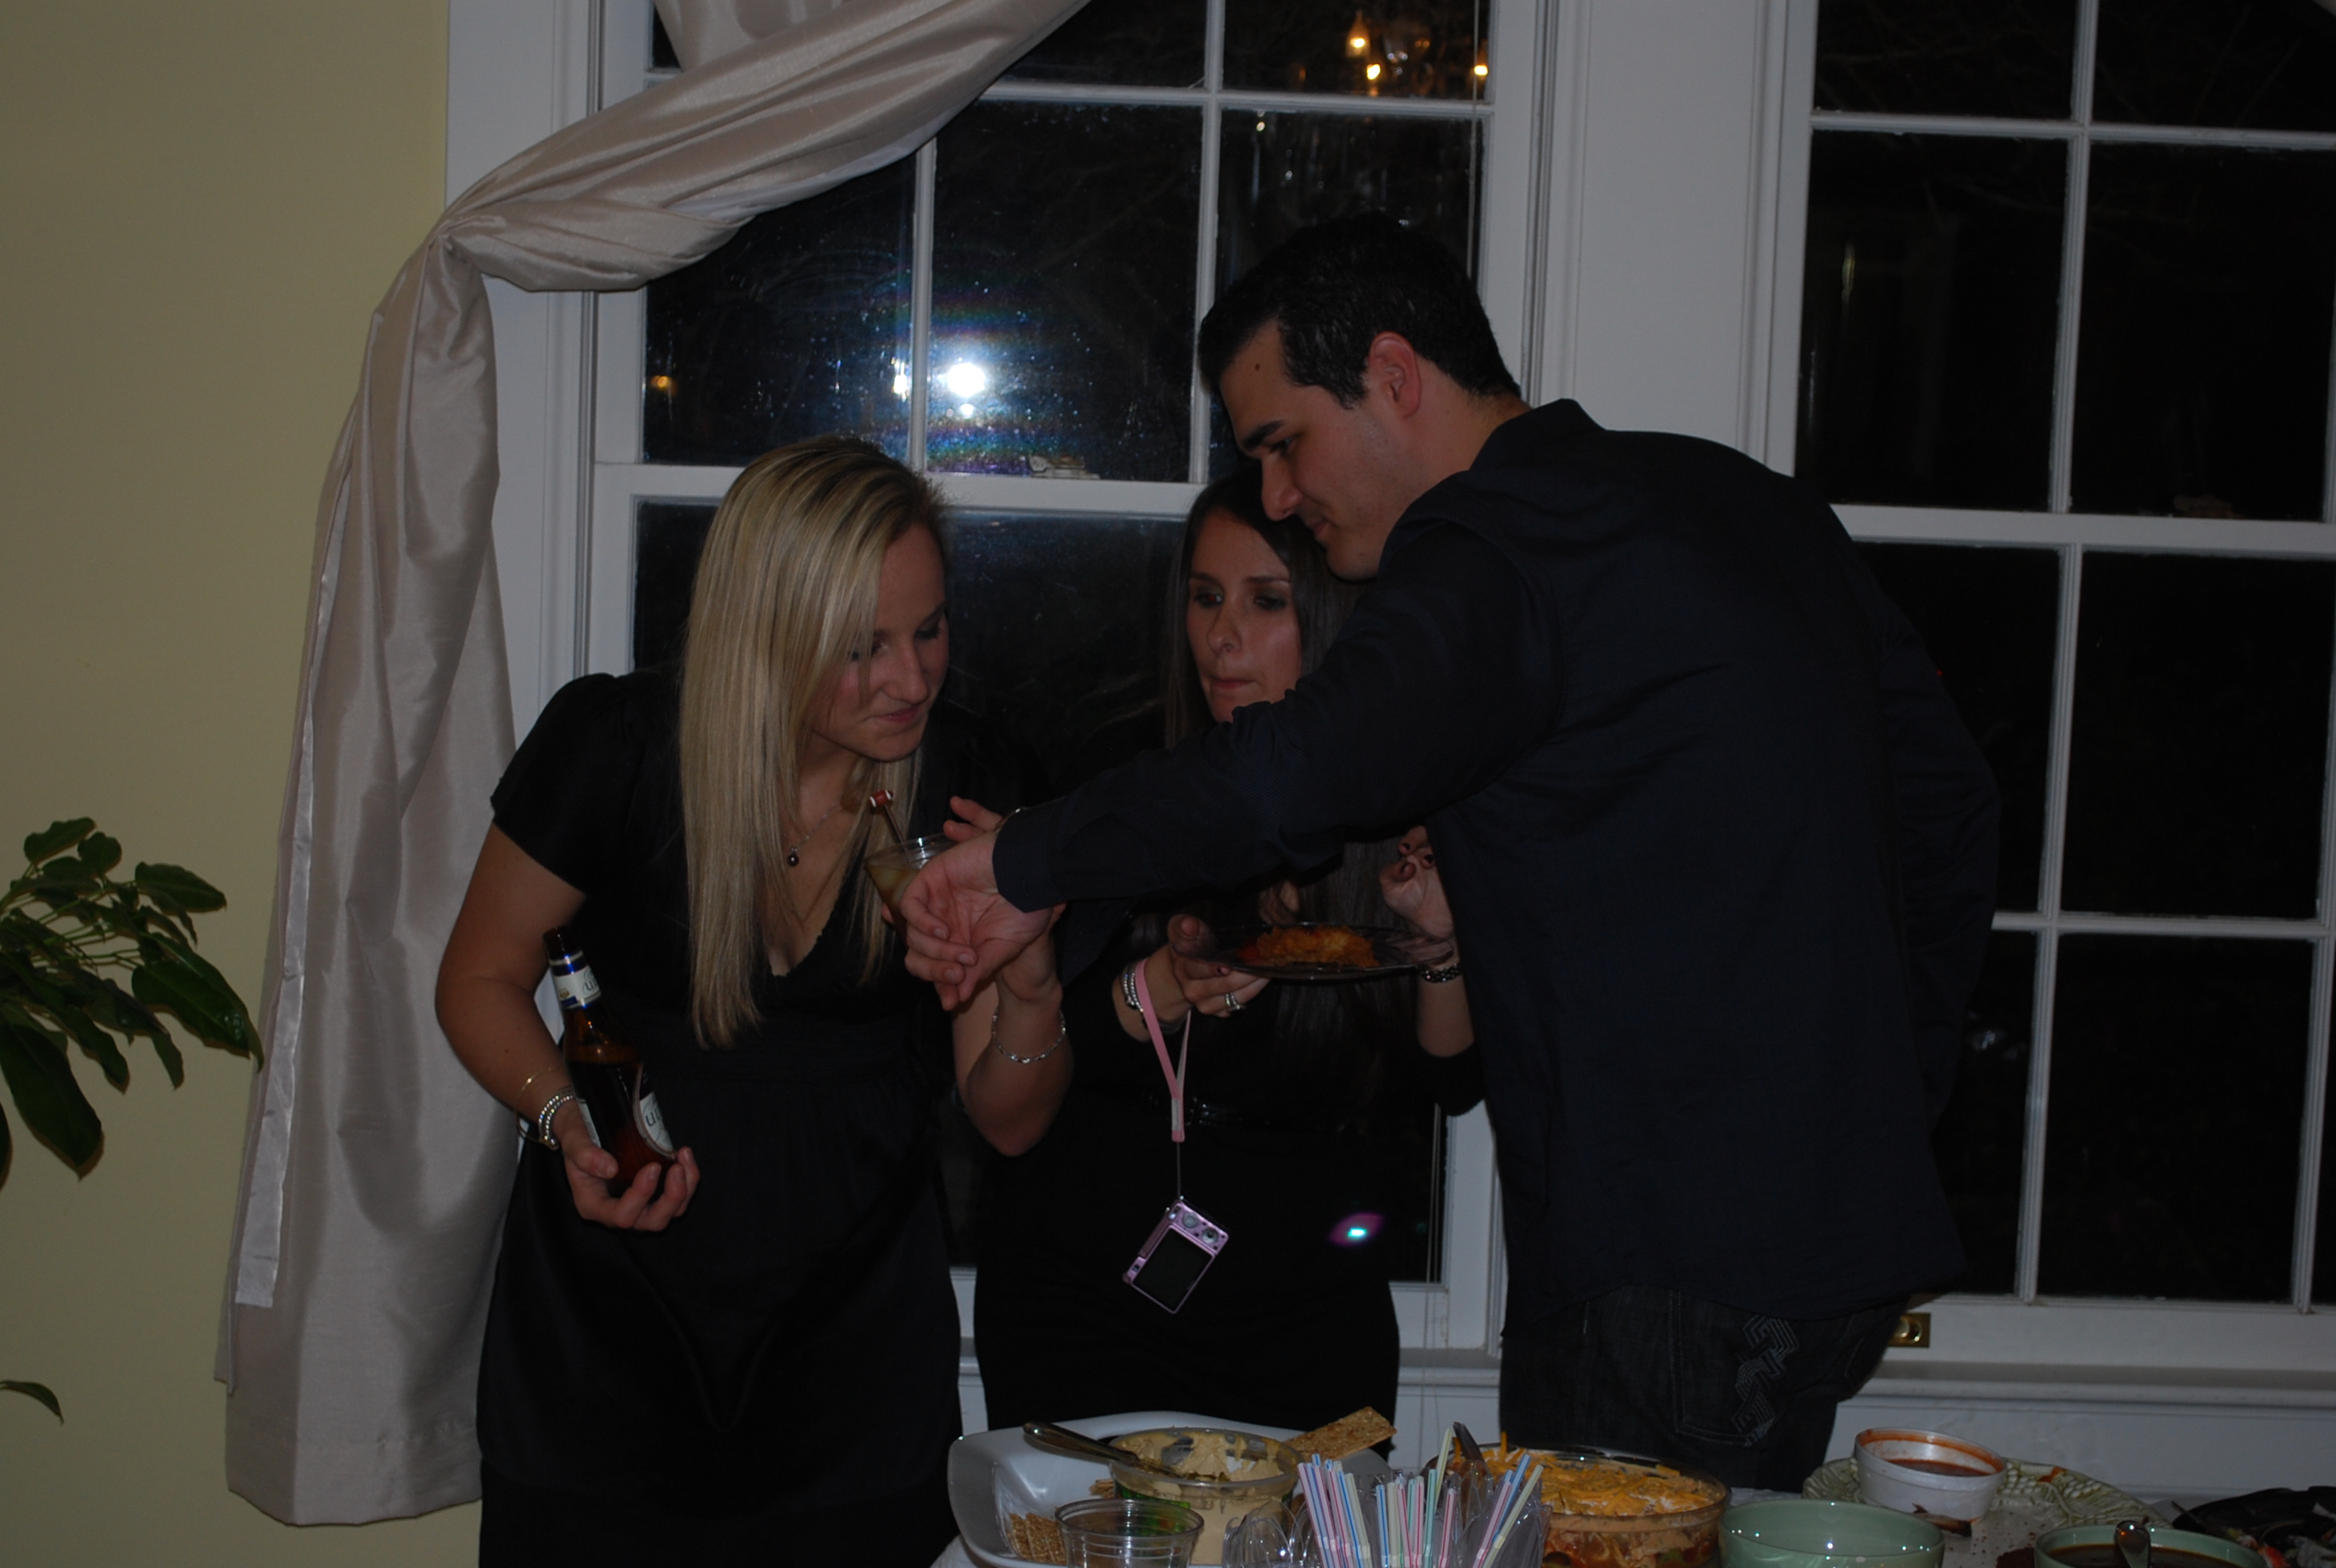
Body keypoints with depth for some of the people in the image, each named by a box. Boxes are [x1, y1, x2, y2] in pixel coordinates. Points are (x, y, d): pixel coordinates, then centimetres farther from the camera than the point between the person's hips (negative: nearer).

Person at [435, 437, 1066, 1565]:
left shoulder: (969, 791, -11)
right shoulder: (612, 745, -17)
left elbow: (1009, 1123, -4)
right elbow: (481, 977, -2)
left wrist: (1032, 991, -25)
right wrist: (568, 1119, -20)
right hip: (603, 1313, -1)